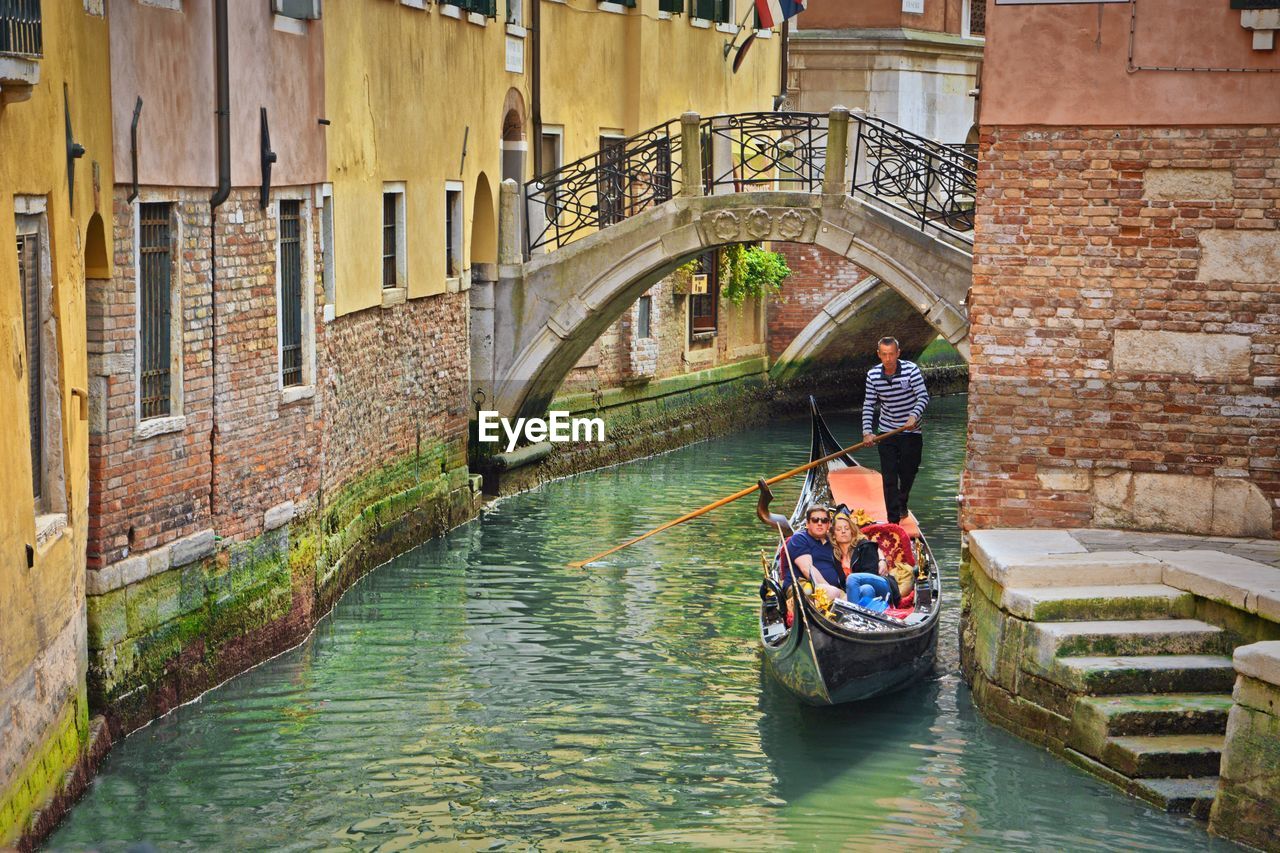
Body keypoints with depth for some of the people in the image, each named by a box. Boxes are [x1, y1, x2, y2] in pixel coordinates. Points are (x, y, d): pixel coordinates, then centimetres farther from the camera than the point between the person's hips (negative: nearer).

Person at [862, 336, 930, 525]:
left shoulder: (910, 369, -13)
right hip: (887, 432, 2)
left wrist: (914, 415, -35)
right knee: (889, 479, -3)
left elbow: (923, 396, -18)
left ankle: (902, 504, 40)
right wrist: (867, 431, -9)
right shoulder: (873, 375, -4)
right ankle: (893, 520, 0)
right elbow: (868, 405, 1)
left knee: (908, 473, 9)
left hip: (911, 432, -2)